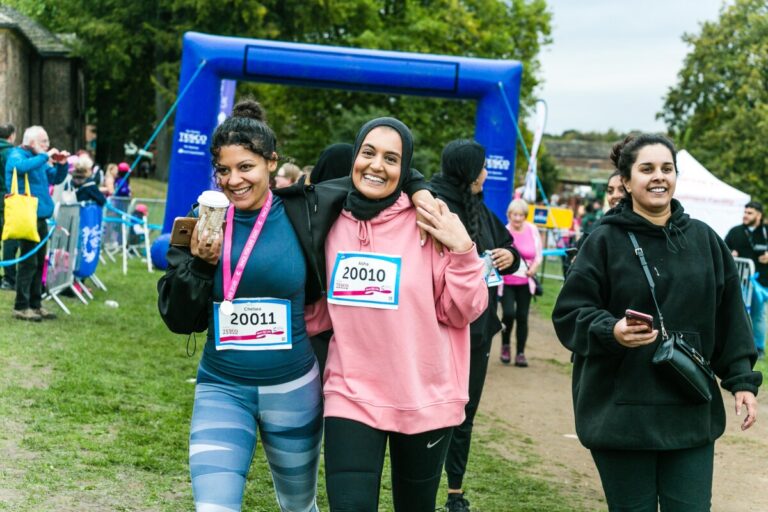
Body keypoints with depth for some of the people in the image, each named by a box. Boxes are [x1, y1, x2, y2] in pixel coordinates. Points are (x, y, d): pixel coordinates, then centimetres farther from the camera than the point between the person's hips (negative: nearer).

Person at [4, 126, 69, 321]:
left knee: (39, 262, 10)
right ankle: (21, 307, -6)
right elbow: (22, 167, -30)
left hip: (40, 217, 8)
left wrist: (61, 165, 6)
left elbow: (56, 179, 24)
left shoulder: (38, 158, 18)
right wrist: (45, 156, -22)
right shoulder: (16, 155, -6)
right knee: (28, 261, -10)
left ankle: (35, 304, 17)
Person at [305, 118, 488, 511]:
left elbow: (461, 312, -6)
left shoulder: (429, 224, -9)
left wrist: (462, 252, -19)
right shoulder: (332, 223, 0)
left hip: (425, 400, -1)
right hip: (351, 396, 1)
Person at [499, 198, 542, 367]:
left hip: (525, 282, 3)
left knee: (522, 317, 4)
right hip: (506, 281, -3)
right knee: (509, 313, -16)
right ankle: (505, 345, 12)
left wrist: (534, 268, -10)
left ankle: (520, 353, 16)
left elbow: (538, 254, 7)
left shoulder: (532, 230, -2)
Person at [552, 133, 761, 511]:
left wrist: (741, 380, 5)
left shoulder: (704, 239, 7)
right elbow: (569, 313, -6)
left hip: (690, 412, 3)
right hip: (621, 412, -3)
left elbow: (729, 320, 10)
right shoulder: (605, 241, -4)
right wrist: (611, 331, -23)